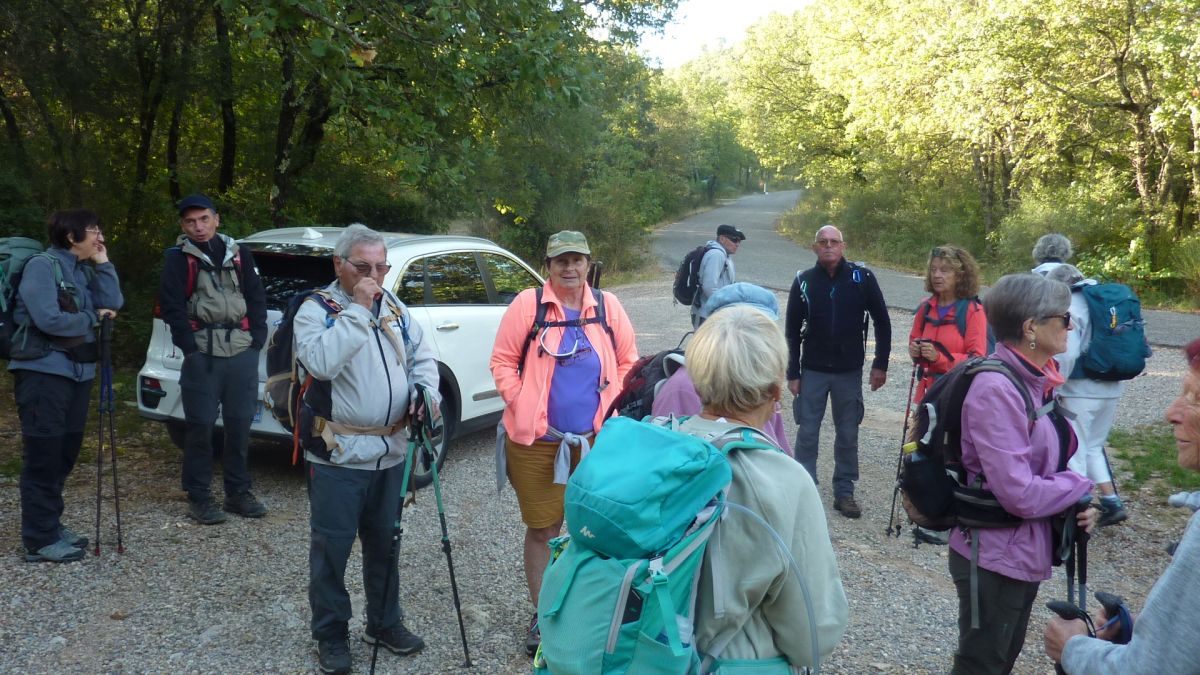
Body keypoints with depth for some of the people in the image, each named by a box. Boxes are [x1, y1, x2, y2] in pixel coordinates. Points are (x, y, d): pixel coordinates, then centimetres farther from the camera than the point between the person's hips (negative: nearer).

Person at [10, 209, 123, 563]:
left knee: (65, 453, 14)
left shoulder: (85, 270, 13)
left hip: (77, 372, 8)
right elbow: (49, 319, -20)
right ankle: (39, 540, 1)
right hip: (43, 372, -8)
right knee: (43, 456, -5)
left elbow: (114, 305, 3)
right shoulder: (42, 265, -11)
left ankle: (51, 525, 26)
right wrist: (92, 318, -7)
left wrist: (102, 264, 0)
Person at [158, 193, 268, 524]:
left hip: (242, 351, 3)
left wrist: (257, 339, 2)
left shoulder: (238, 254, 13)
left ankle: (238, 492, 19)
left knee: (240, 425, 8)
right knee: (200, 425, 0)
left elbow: (256, 299, 12)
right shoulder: (178, 258, 3)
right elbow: (171, 306, -3)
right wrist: (190, 347, -10)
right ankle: (198, 497, 11)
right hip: (202, 354, -3)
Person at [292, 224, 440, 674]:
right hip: (338, 454, -5)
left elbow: (422, 356, 13)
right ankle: (330, 633, 22)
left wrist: (425, 391, -7)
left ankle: (385, 622, 34)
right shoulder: (316, 310, -8)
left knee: (384, 542, 18)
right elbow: (322, 362, -26)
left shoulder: (394, 308, 10)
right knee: (332, 546, 4)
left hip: (391, 451, 6)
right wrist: (357, 310, -24)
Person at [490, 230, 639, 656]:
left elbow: (628, 362, 10)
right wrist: (522, 408, -8)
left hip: (597, 440, 2)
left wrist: (613, 408, 1)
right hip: (537, 441, -2)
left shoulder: (607, 306, 2)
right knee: (542, 530, 9)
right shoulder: (528, 304, -5)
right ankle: (543, 616, 26)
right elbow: (503, 361, -1)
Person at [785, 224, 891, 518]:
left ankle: (844, 492, 22)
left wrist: (880, 364, -2)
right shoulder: (803, 281, -4)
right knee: (807, 433, 4)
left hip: (849, 372, 0)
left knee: (848, 435, 9)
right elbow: (792, 330, 1)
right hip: (813, 371, 0)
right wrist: (793, 373, -1)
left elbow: (882, 322, 1)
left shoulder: (862, 278, -6)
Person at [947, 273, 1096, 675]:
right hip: (994, 558, -9)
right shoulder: (996, 390, -25)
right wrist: (1080, 487, -12)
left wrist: (1078, 503, -5)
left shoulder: (1035, 382, 3)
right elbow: (1019, 494, -29)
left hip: (1025, 552, 9)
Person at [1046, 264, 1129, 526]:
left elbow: (1066, 355, -21)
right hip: (1112, 388, 8)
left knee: (1073, 451, 4)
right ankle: (1111, 502, 20)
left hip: (1081, 391, -8)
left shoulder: (1071, 308, -14)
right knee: (1093, 446, 22)